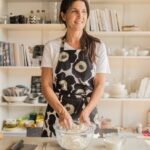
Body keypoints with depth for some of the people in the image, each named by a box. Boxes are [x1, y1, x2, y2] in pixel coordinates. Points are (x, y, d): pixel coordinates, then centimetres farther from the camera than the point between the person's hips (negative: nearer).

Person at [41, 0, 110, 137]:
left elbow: (100, 84, -2)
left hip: (87, 114, 0)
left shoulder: (98, 46, 0)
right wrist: (62, 111, -18)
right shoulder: (52, 47, -1)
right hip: (57, 114, 0)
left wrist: (86, 112, -16)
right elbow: (46, 85, -4)